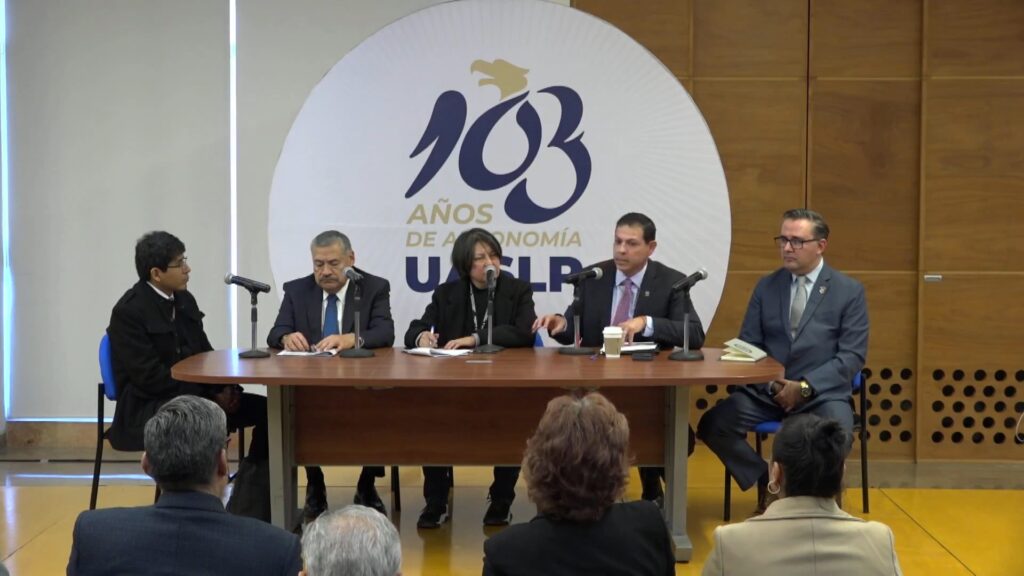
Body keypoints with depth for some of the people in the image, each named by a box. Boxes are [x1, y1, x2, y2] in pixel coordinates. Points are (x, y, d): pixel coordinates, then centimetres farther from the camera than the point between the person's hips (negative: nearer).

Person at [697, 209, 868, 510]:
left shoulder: (849, 291, 3)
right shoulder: (766, 286, 11)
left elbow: (852, 356, -3)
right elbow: (747, 346, 10)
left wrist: (805, 386, -16)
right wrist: (769, 382, -11)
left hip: (822, 392, -3)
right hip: (765, 389, 3)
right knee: (712, 425, -22)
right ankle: (766, 481, -2)